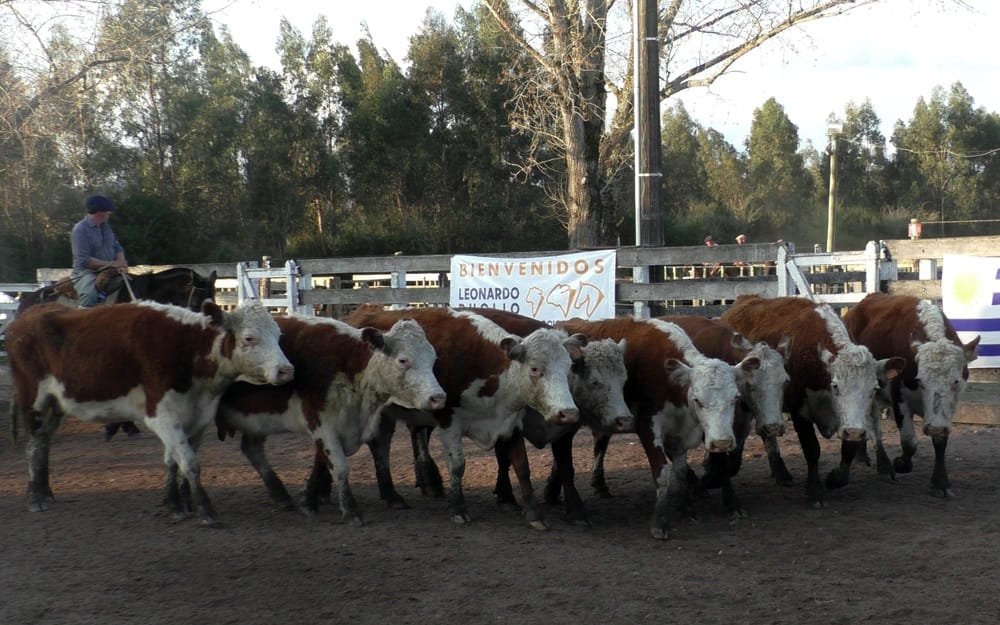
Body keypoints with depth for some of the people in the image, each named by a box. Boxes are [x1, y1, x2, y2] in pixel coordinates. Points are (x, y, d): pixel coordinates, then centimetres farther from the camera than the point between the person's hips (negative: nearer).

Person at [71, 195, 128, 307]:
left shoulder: (106, 226, 11)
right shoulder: (80, 229, -13)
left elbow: (118, 248, 17)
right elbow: (84, 260, -20)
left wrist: (121, 264, -7)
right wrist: (112, 264, -18)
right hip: (86, 272, -8)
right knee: (90, 296, -36)